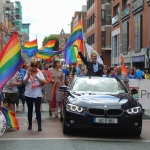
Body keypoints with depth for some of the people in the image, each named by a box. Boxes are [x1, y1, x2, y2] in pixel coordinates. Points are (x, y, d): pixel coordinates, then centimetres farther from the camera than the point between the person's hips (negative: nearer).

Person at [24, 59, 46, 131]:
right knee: (30, 110, 10)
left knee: (38, 110, -6)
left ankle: (39, 126, -6)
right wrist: (28, 76, -23)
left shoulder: (40, 73, 1)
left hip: (38, 95, -1)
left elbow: (44, 82, -10)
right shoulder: (28, 73, 1)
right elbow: (24, 82, -8)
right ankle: (30, 125, 20)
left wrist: (36, 77, -21)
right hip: (28, 95, 1)